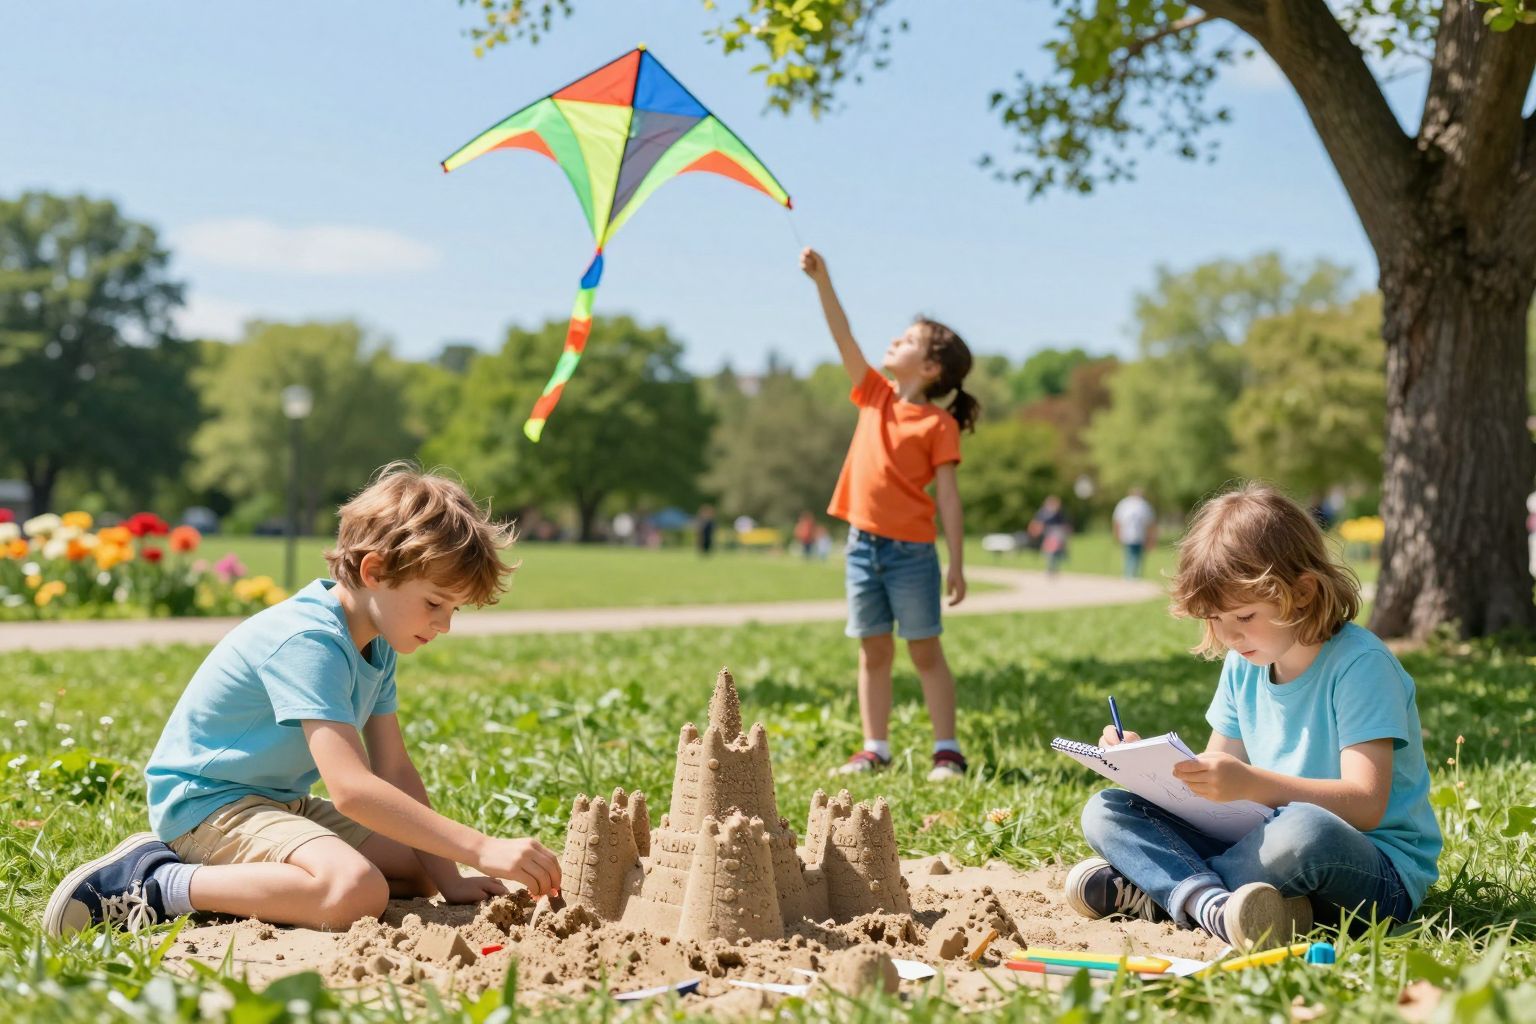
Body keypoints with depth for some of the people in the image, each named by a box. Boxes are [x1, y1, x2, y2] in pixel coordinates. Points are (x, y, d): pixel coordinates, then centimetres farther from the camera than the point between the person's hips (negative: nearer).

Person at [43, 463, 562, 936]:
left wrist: (448, 878, -4)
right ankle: (157, 885, -18)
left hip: (278, 801, 11)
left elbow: (395, 771, 7)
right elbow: (350, 787, -34)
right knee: (357, 890, -32)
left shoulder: (377, 644, 6)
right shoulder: (309, 643, -25)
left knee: (417, 873, 7)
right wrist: (481, 849, -36)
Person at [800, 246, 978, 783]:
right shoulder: (875, 396, 8)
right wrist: (822, 280, -7)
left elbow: (947, 496, -9)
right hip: (863, 545, 5)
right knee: (873, 652, 9)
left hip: (911, 551, -5)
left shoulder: (938, 424, -6)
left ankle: (947, 751, 5)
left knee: (926, 652, 0)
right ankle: (876, 749, 14)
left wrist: (957, 566, -11)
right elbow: (843, 338, 2)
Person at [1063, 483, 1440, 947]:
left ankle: (1154, 891, -21)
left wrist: (1251, 783, -35)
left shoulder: (1359, 665, -14)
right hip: (1265, 848, 7)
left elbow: (1365, 805, -22)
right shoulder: (1243, 666, 10)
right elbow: (1218, 781, 15)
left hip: (1381, 871, -7)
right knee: (1106, 811, -6)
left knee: (1305, 831, -42)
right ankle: (1214, 906, -32)